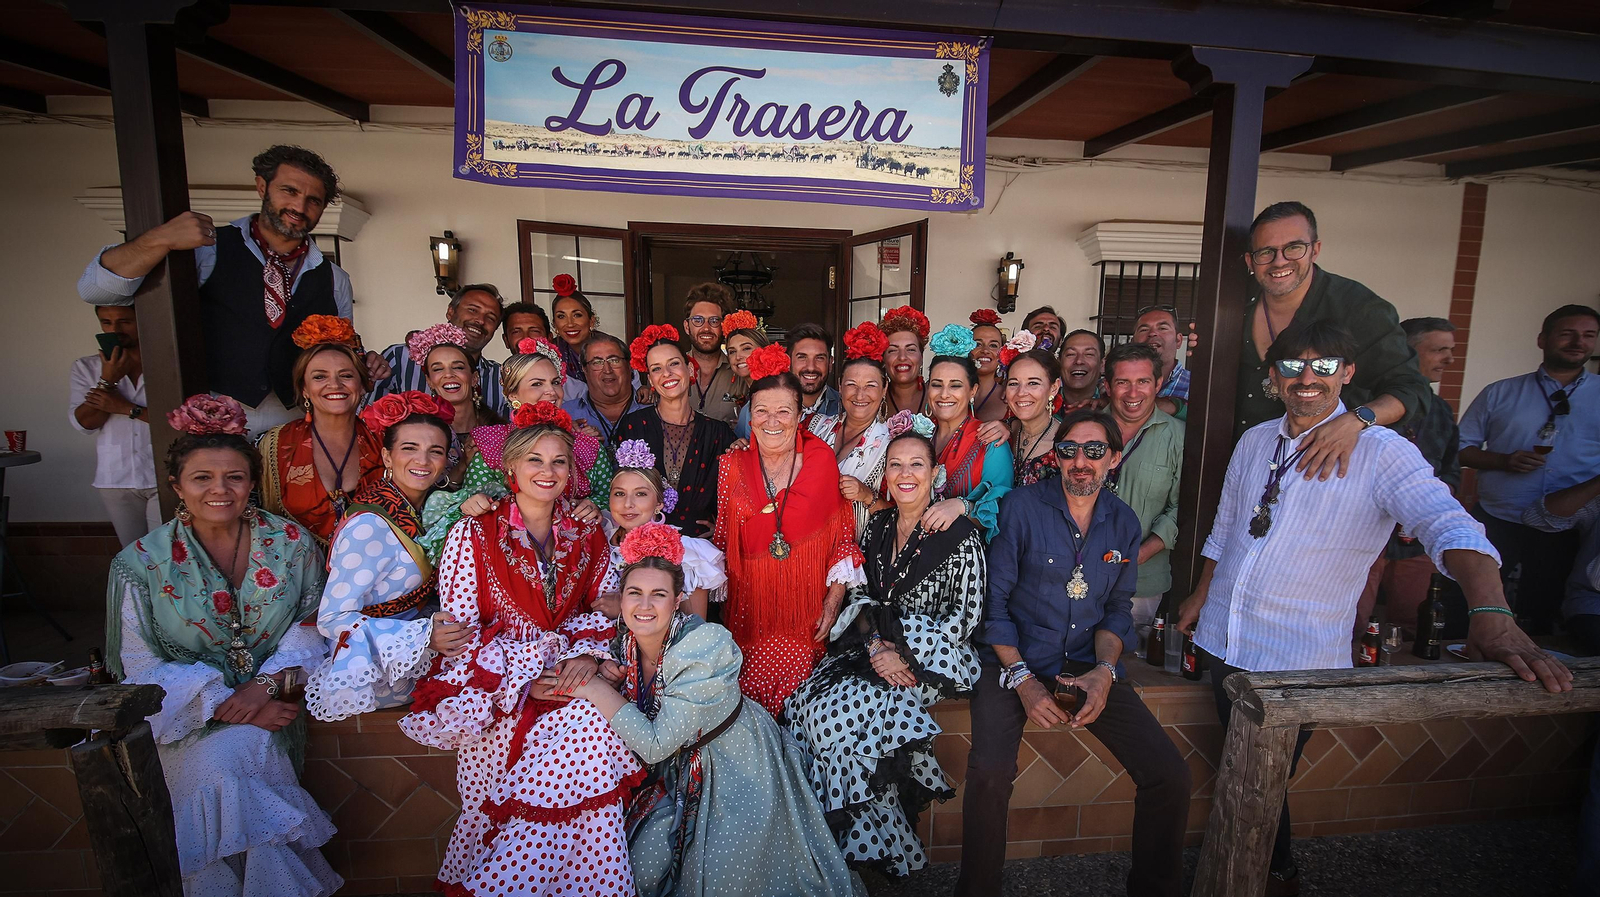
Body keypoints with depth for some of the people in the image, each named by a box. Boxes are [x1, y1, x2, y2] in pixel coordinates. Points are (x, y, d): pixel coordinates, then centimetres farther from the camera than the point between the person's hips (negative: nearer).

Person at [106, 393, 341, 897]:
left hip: (271, 699, 0)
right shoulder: (141, 563, -5)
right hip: (186, 711, 0)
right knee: (212, 771, -27)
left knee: (238, 753, -28)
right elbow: (141, 668, -5)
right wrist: (225, 704, -17)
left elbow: (313, 624, 1)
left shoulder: (291, 542, -3)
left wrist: (265, 684, -15)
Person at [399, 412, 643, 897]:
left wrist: (586, 656, -12)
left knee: (595, 719, -27)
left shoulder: (587, 537, 8)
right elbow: (461, 631, -5)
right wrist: (523, 682, -16)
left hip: (563, 678, 4)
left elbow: (604, 611, 9)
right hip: (491, 684, -4)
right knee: (586, 719, -29)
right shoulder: (475, 535, -2)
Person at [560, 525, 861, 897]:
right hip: (680, 771, 5)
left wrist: (597, 689, -28)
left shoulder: (705, 646, -31)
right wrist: (595, 667, -16)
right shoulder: (626, 642, -11)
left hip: (737, 770, -5)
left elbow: (655, 745, -30)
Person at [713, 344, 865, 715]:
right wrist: (720, 609, 5)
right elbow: (721, 542, 8)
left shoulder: (822, 461, -1)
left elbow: (844, 538, 2)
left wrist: (833, 603, -2)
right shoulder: (731, 467, 3)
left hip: (807, 607, -1)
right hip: (748, 607, 1)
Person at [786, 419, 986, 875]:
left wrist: (904, 655, -15)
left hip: (929, 658, -5)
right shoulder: (877, 526, 9)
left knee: (837, 710, -24)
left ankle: (883, 842, -2)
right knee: (807, 699, -19)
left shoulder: (961, 535, -7)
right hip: (873, 646, 6)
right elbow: (858, 594, 9)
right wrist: (874, 644, -9)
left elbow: (966, 616, -8)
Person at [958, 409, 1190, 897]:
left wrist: (1103, 671, -6)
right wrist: (1021, 678, -15)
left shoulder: (1124, 523, 6)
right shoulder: (1022, 507, -8)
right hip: (1016, 657, -4)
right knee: (989, 770, -28)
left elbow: (1117, 610, 13)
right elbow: (994, 601, -6)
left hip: (1088, 662, 4)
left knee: (1171, 775, -9)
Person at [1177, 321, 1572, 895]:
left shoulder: (1381, 453, -12)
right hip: (1224, 639, 5)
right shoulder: (1254, 442, 5)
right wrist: (1201, 596, 17)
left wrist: (1491, 615, -43)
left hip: (1297, 659, -4)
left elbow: (1449, 528, -27)